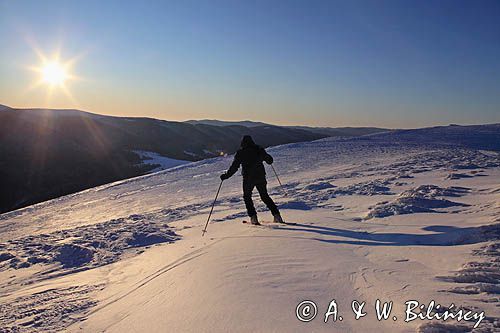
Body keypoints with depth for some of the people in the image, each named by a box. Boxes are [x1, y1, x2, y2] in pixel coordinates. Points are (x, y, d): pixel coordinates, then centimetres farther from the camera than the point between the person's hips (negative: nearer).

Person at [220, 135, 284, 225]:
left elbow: (234, 167, -8)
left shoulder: (240, 153, -5)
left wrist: (225, 176, 1)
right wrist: (265, 156, 35)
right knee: (265, 196, 16)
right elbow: (269, 160, 12)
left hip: (248, 178, -3)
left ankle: (253, 217, 4)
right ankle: (276, 215, 9)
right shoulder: (259, 149, 4)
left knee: (247, 197, 16)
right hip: (261, 177, 3)